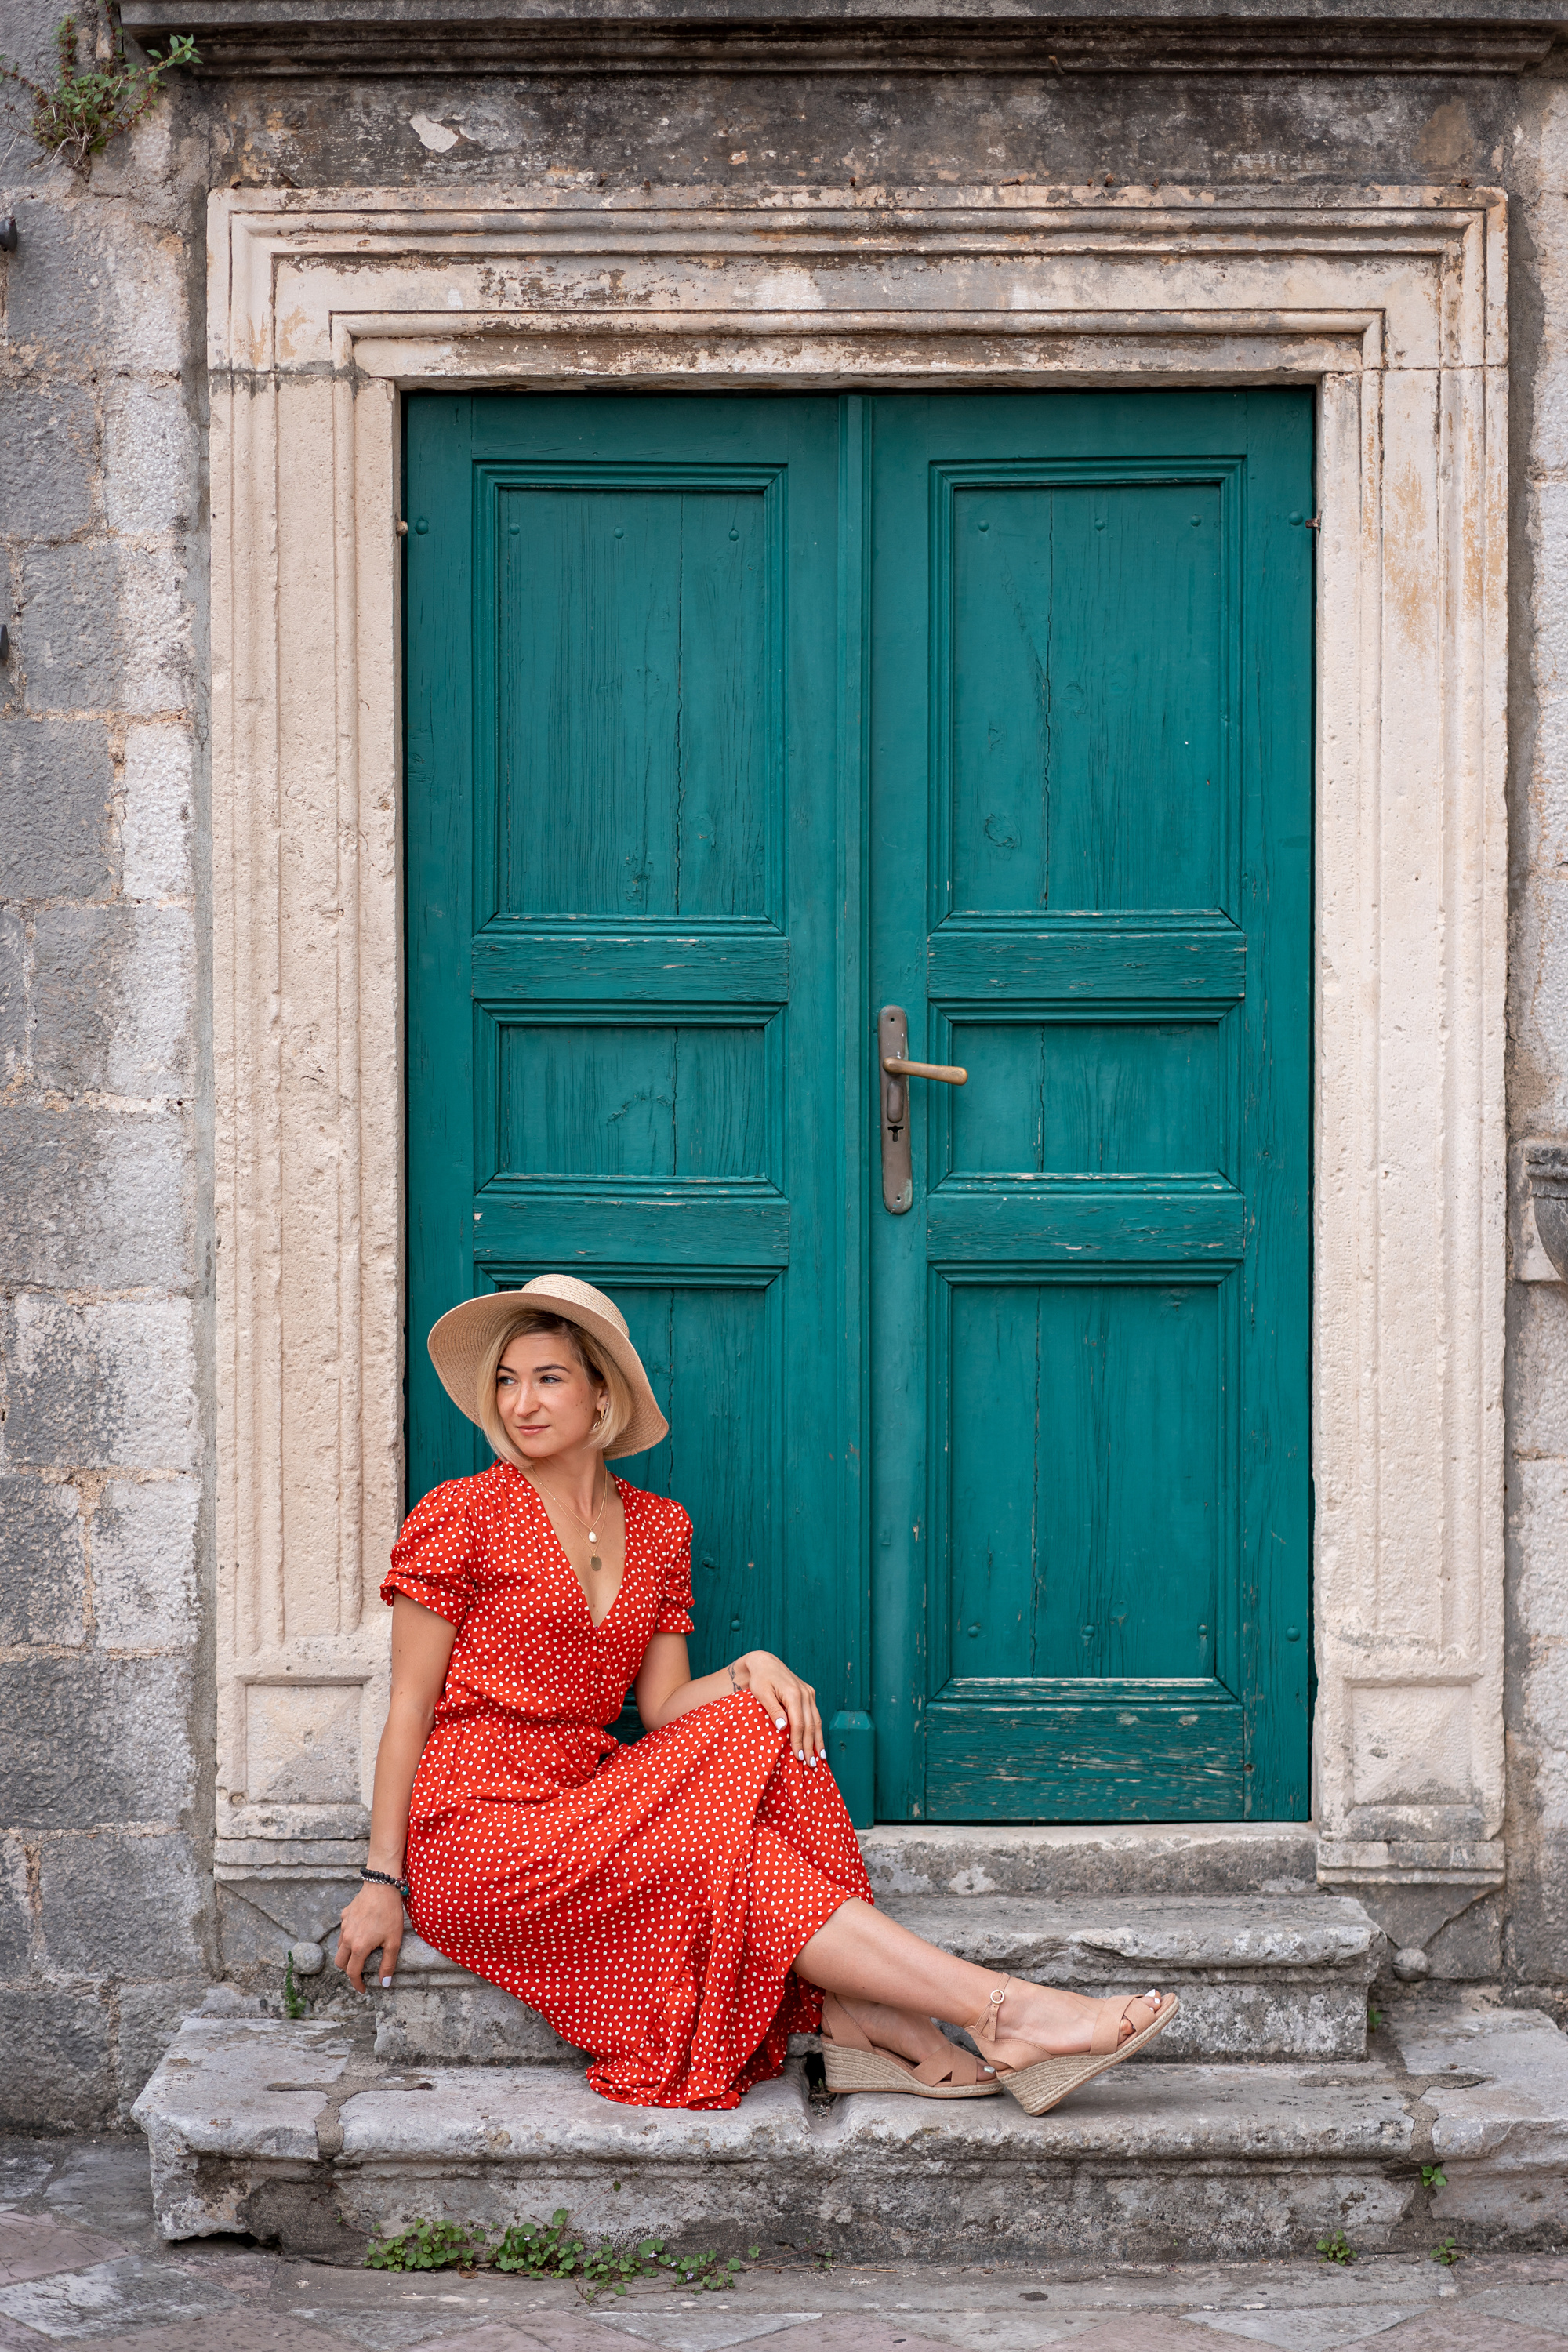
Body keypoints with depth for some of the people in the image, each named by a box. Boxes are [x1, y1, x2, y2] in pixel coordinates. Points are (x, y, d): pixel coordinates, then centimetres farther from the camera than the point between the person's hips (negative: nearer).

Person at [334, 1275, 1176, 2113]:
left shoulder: (656, 1527, 12)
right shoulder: (460, 1517, -4)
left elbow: (662, 1708, 10)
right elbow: (410, 1706, -5)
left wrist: (751, 1671, -11)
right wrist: (383, 1881, -10)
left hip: (584, 1792, 5)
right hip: (478, 1825, -5)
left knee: (747, 1728, -22)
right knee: (715, 1856, -25)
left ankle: (854, 2020, -31)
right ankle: (1002, 2013, -30)